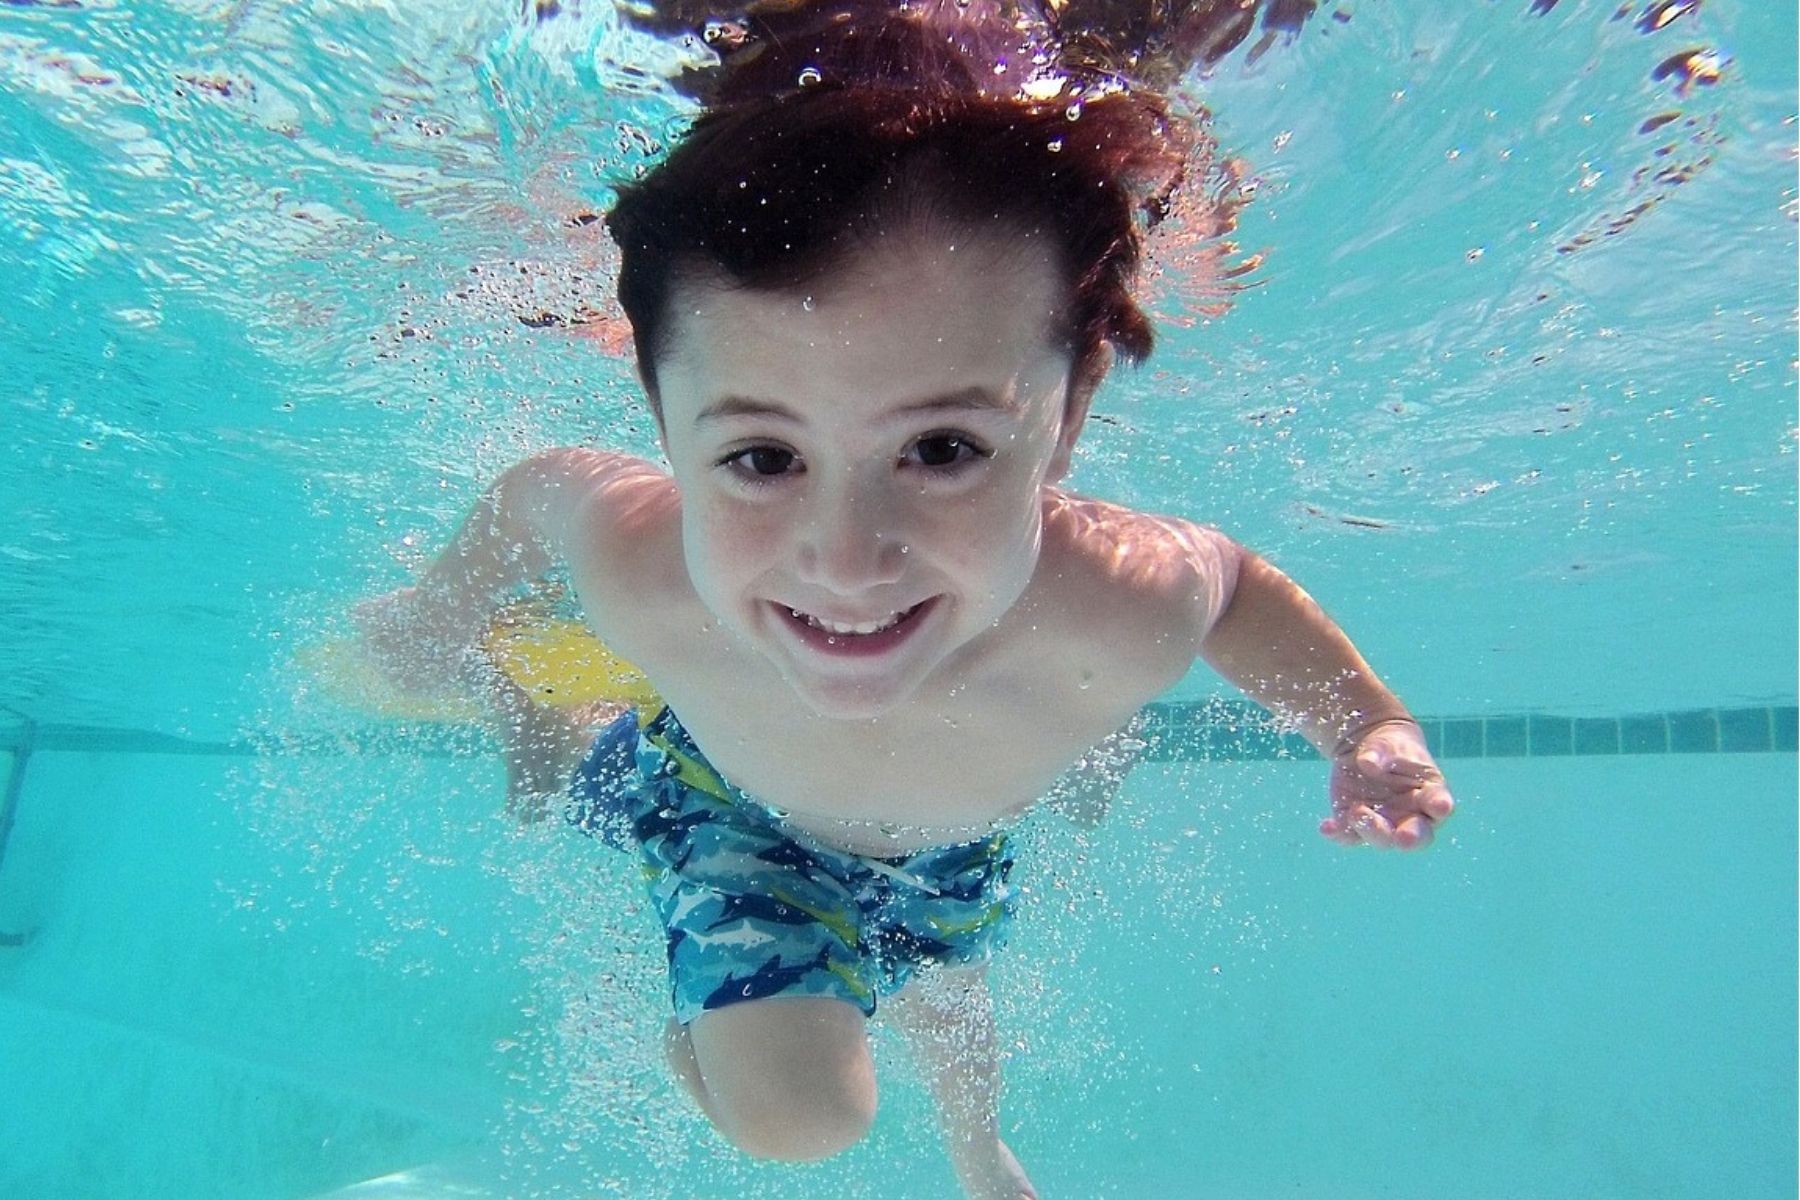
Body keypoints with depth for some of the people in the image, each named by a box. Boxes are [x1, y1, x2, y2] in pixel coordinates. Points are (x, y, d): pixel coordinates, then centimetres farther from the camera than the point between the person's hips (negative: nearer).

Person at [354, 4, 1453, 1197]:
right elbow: (532, 488, -19)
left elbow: (1241, 579, -18)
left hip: (956, 847, 3)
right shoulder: (633, 566, -43)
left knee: (949, 1002, 31)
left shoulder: (1126, 613, -43)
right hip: (737, 806, -2)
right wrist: (442, 616, -1)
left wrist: (1373, 724, -29)